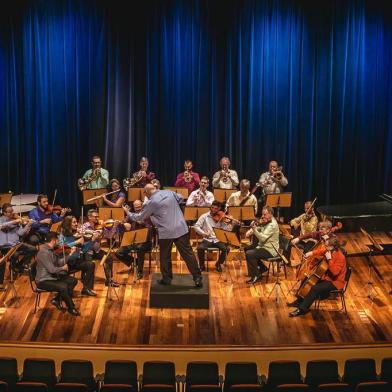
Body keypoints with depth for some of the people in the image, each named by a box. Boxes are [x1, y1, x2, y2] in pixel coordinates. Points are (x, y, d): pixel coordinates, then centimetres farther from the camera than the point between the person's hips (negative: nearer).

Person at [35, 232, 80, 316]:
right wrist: (63, 268, -10)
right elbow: (52, 269, -27)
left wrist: (70, 254, 6)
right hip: (43, 281, -10)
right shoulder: (44, 252, -25)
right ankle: (71, 308, -8)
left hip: (52, 277, 10)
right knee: (63, 286, -29)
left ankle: (56, 300, 8)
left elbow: (59, 262, 12)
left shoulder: (50, 250, 6)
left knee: (73, 281, 5)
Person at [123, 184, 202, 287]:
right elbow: (180, 198, 23)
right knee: (188, 253, 5)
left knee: (165, 256, 16)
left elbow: (140, 217, 4)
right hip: (181, 228, 4)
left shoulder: (151, 203, -7)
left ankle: (166, 278, 24)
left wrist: (128, 213, 20)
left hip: (166, 232, -4)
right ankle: (197, 277, 4)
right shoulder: (168, 192, 5)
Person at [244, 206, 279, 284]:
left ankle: (256, 276, -9)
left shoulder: (272, 224, -21)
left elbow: (263, 238, -29)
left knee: (249, 254, -22)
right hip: (263, 246, 10)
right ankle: (262, 268, 23)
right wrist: (250, 232, -8)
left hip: (270, 250, -10)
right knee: (247, 249, 16)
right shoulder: (266, 222, 9)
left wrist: (254, 230, -40)